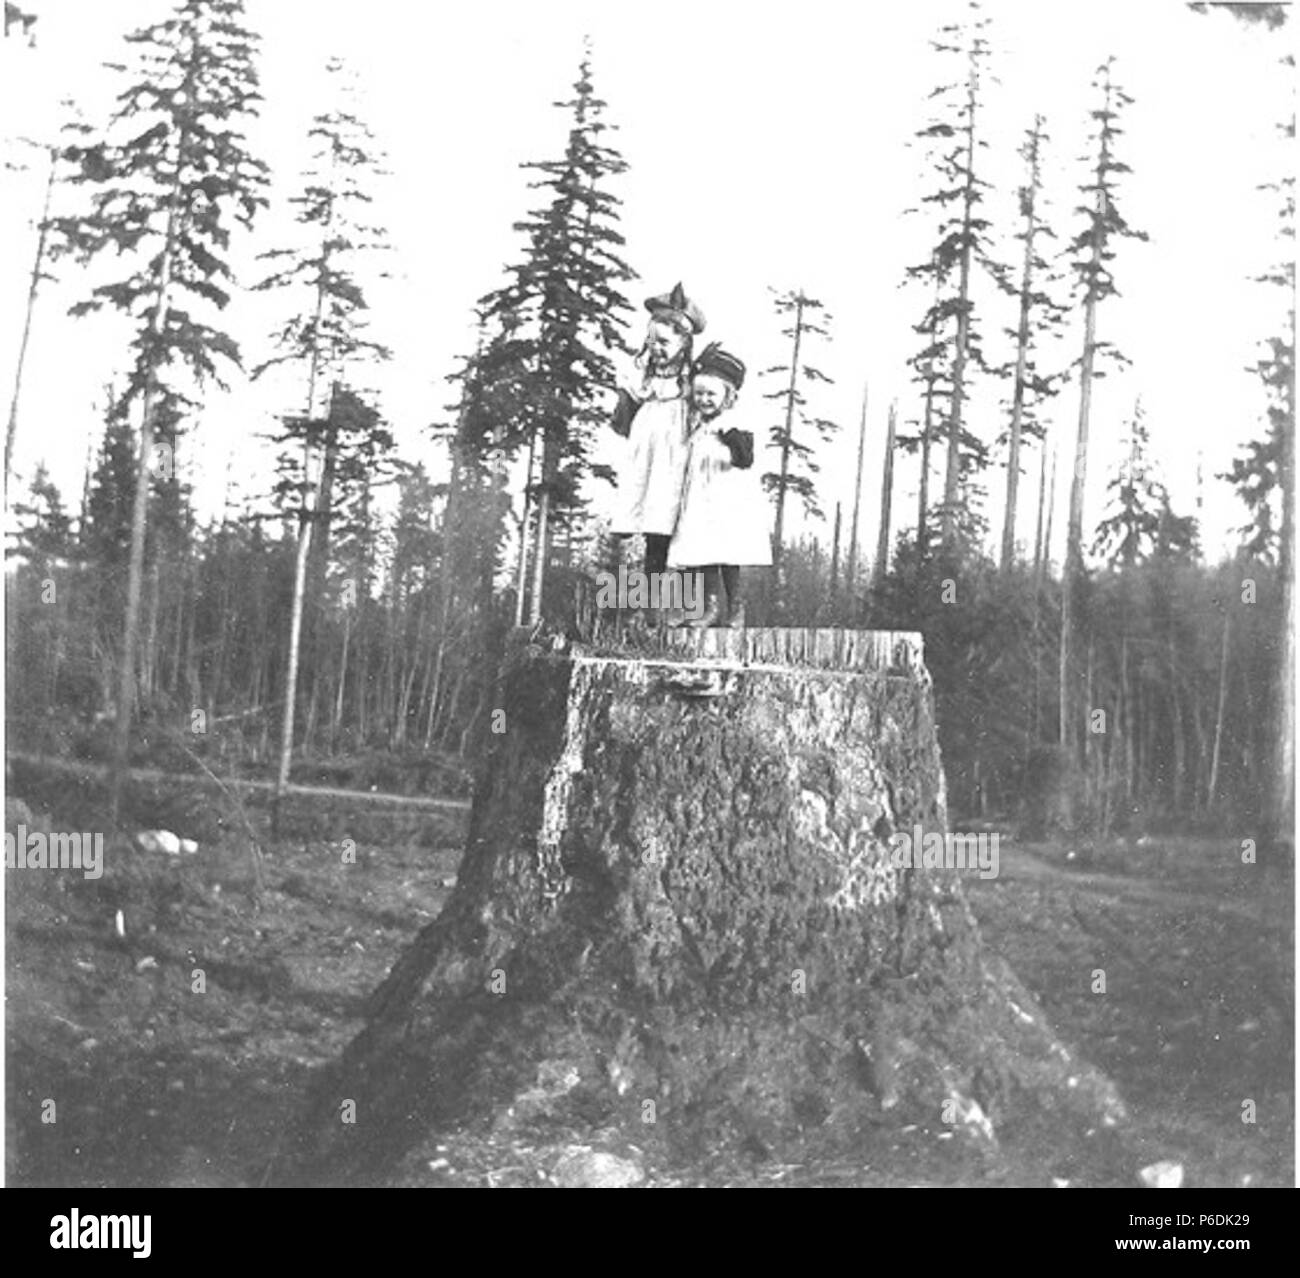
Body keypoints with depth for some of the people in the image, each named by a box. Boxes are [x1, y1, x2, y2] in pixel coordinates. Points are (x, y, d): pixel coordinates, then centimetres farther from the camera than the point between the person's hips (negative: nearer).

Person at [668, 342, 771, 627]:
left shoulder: (738, 424, -5)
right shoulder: (695, 424, 13)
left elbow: (745, 459, -16)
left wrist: (730, 432, -21)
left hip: (732, 500, -5)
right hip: (700, 501, 5)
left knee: (728, 556, -5)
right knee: (703, 553, 0)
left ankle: (735, 606, 5)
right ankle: (712, 606, 4)